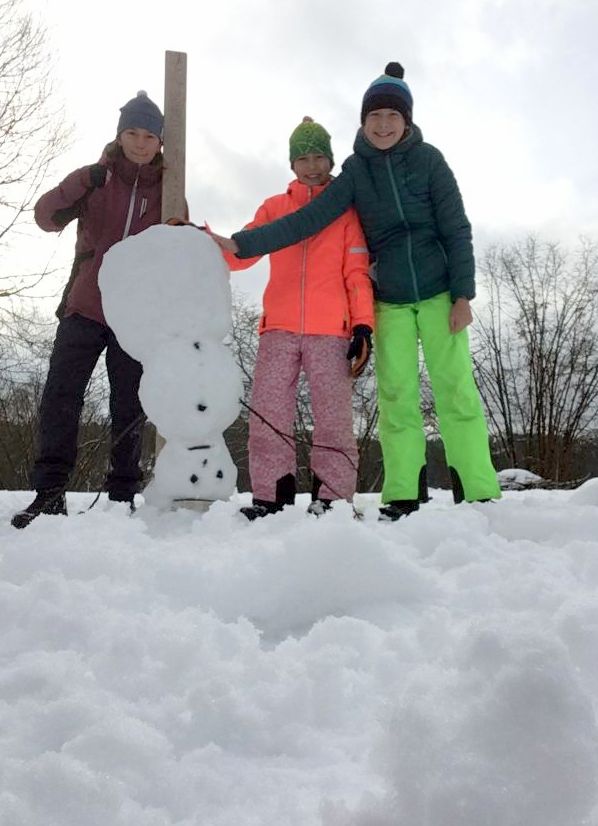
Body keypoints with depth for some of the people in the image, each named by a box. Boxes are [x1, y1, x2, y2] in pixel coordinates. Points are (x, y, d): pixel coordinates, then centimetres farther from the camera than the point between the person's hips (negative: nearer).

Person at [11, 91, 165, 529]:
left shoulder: (167, 189, 9)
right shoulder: (95, 178, 7)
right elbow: (47, 217, -7)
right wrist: (81, 185, -24)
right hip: (85, 307, 0)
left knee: (129, 406, 0)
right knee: (61, 393, -11)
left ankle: (122, 494, 6)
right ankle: (50, 489, -7)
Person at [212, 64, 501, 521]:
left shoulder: (428, 159, -2)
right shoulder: (356, 170, 3)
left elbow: (457, 230, -2)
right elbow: (308, 219, -6)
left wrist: (463, 294, -9)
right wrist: (240, 243, -15)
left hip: (438, 294, -2)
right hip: (390, 302, 2)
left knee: (456, 389, -6)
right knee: (396, 397, -2)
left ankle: (480, 495, -3)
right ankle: (403, 497, 2)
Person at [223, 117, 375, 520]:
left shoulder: (346, 207, 13)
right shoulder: (274, 207, 20)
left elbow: (358, 271, 6)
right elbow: (240, 252, 10)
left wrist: (363, 325, -6)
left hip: (331, 331, -2)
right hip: (279, 329, 2)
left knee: (334, 418, -3)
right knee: (268, 414, -2)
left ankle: (331, 498, 2)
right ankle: (271, 497, 4)